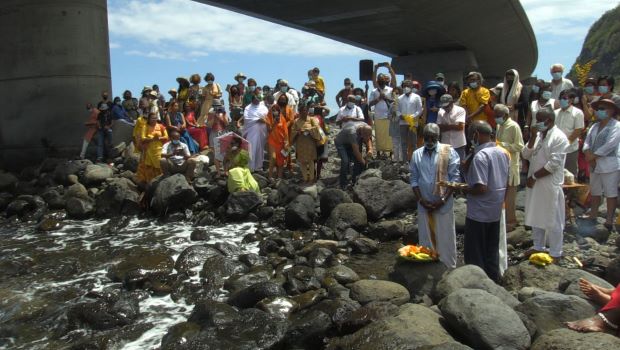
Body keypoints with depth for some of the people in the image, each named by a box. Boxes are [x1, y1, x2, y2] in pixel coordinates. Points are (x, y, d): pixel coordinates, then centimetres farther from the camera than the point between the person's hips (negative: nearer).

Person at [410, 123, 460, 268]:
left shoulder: (449, 152, -5)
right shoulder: (417, 154, 4)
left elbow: (455, 178, -7)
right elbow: (414, 180, 5)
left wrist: (443, 199, -13)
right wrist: (421, 200, -6)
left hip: (444, 204, -3)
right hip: (424, 205, 3)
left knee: (445, 239, 6)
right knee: (426, 239, 12)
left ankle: (449, 268, 20)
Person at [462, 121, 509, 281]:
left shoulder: (480, 156, -21)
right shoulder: (503, 153, 5)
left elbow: (481, 188, -26)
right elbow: (505, 183, 12)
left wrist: (463, 189, -12)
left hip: (479, 212, -8)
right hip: (496, 211, 8)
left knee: (475, 255, 6)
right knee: (492, 251, 18)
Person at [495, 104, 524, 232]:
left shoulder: (513, 126, -14)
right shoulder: (499, 125, 10)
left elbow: (520, 146, -17)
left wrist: (502, 145, -20)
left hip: (510, 166, -8)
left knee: (509, 197, 1)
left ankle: (510, 222, 12)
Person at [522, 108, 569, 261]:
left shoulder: (559, 137, -14)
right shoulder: (538, 135, 9)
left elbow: (553, 164, -19)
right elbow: (526, 155, 5)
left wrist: (534, 176, -14)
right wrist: (532, 137, -8)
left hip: (550, 184, -8)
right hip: (534, 182, 8)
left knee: (552, 220, 2)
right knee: (535, 217, 17)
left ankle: (555, 253, 14)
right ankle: (538, 246, 32)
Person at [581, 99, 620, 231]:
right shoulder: (595, 126, 15)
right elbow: (587, 142, 8)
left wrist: (594, 155, -16)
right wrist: (588, 153, -12)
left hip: (609, 165, -7)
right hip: (594, 165, 7)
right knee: (595, 191, 17)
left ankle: (609, 220, 5)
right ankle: (593, 214, 30)